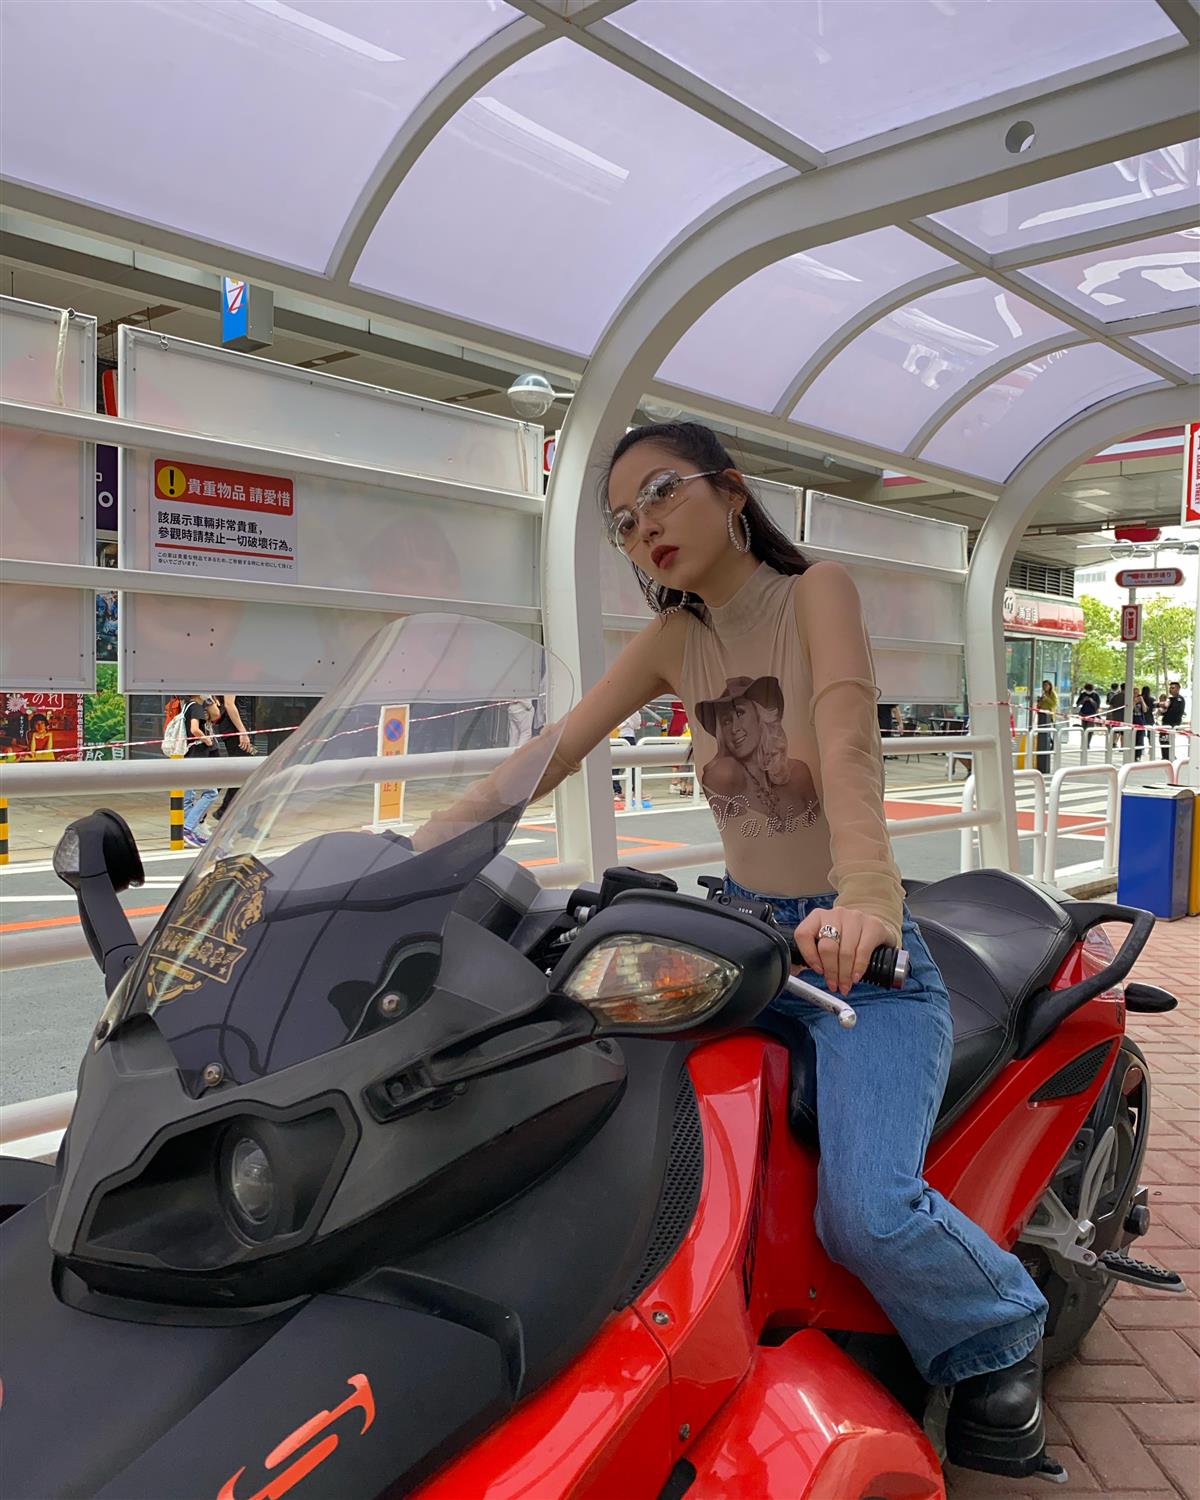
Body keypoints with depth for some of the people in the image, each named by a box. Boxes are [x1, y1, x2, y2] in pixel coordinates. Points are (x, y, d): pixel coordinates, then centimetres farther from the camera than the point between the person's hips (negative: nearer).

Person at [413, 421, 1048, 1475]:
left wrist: (865, 892, -47)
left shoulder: (815, 590, -11)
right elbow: (554, 751, 1)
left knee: (866, 1212, -24)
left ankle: (1001, 1334, 10)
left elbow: (848, 742, -29)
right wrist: (417, 848, -10)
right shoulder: (677, 637, 5)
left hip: (860, 953, -6)